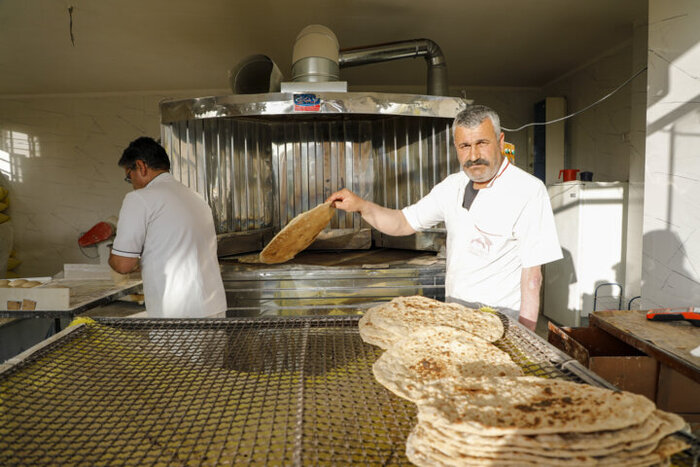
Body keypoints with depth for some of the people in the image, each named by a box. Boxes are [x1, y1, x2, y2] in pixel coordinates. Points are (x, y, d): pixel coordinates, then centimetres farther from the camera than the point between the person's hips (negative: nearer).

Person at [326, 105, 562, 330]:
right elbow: (404, 222, 11)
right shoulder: (453, 186, 6)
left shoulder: (528, 190, -14)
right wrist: (361, 205, -6)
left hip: (501, 321, -5)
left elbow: (532, 275, -16)